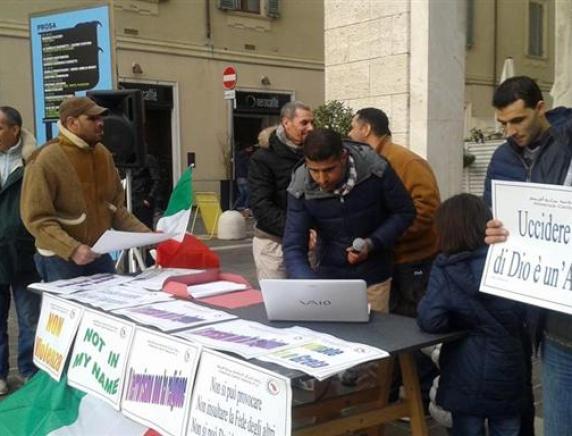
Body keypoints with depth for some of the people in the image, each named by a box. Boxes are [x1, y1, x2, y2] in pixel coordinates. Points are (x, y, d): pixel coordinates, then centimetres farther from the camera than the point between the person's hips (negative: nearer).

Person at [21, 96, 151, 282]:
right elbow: (37, 219, -17)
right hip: (60, 260, -6)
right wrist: (72, 249, -29)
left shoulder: (103, 154, 5)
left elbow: (116, 207, 11)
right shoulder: (45, 160, -15)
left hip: (99, 255, 6)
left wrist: (146, 235, -1)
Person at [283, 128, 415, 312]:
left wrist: (373, 244, -20)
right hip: (329, 277, 1)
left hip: (373, 277, 0)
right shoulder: (300, 190, -17)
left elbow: (404, 212, -6)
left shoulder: (376, 170, -20)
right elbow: (293, 248, -18)